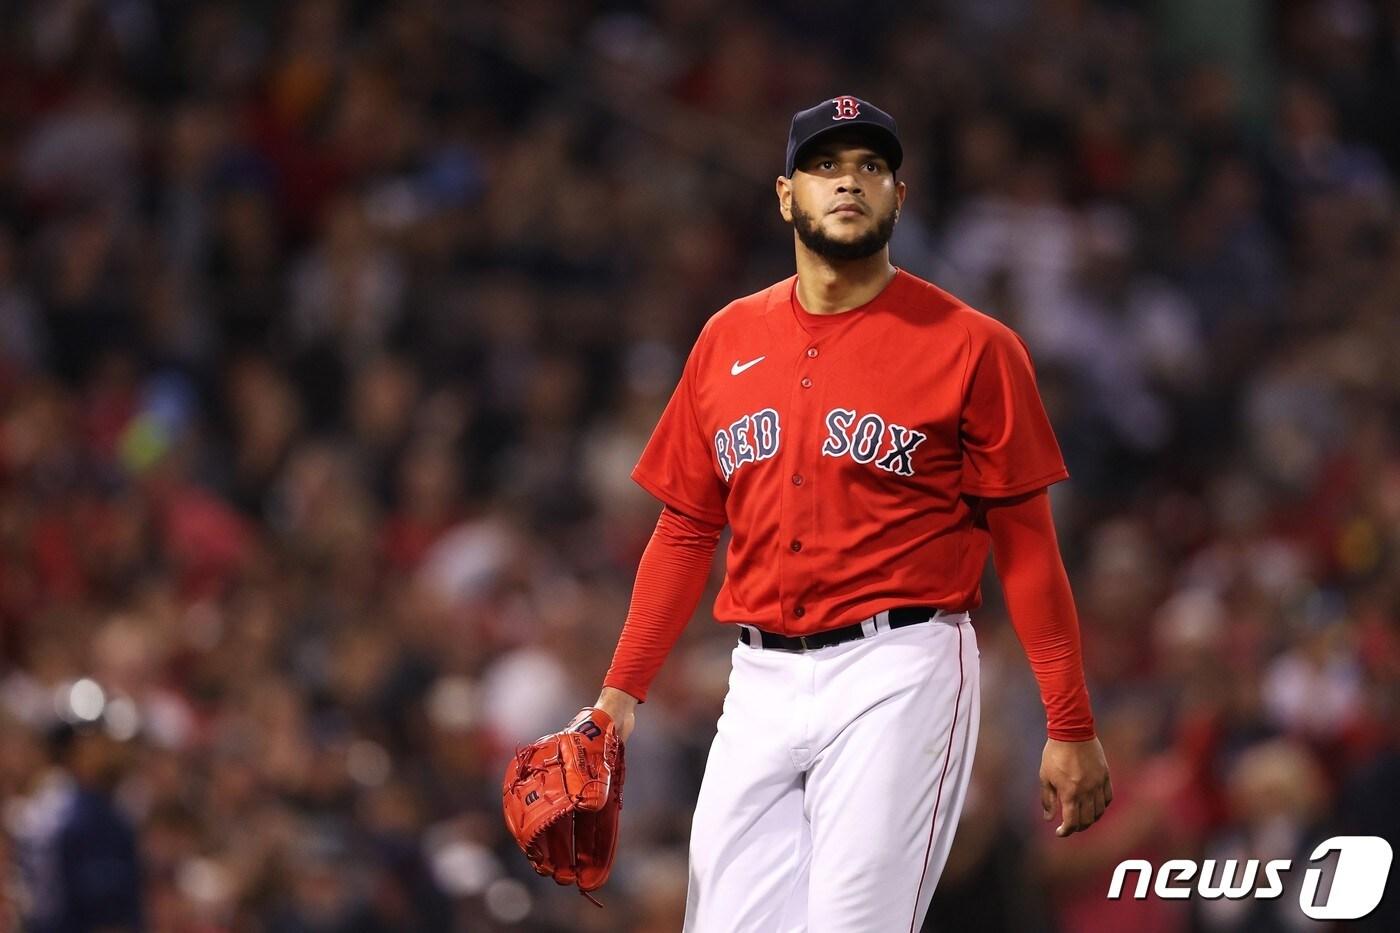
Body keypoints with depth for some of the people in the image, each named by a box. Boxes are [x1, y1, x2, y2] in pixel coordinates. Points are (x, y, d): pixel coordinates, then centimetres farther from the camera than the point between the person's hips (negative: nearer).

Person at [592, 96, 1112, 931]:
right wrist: (621, 693, 7)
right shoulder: (728, 342, 12)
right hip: (762, 684, 5)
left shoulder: (971, 347, -2)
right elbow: (686, 531, 15)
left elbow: (1025, 543, -2)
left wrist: (1072, 728, -6)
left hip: (899, 678, -5)